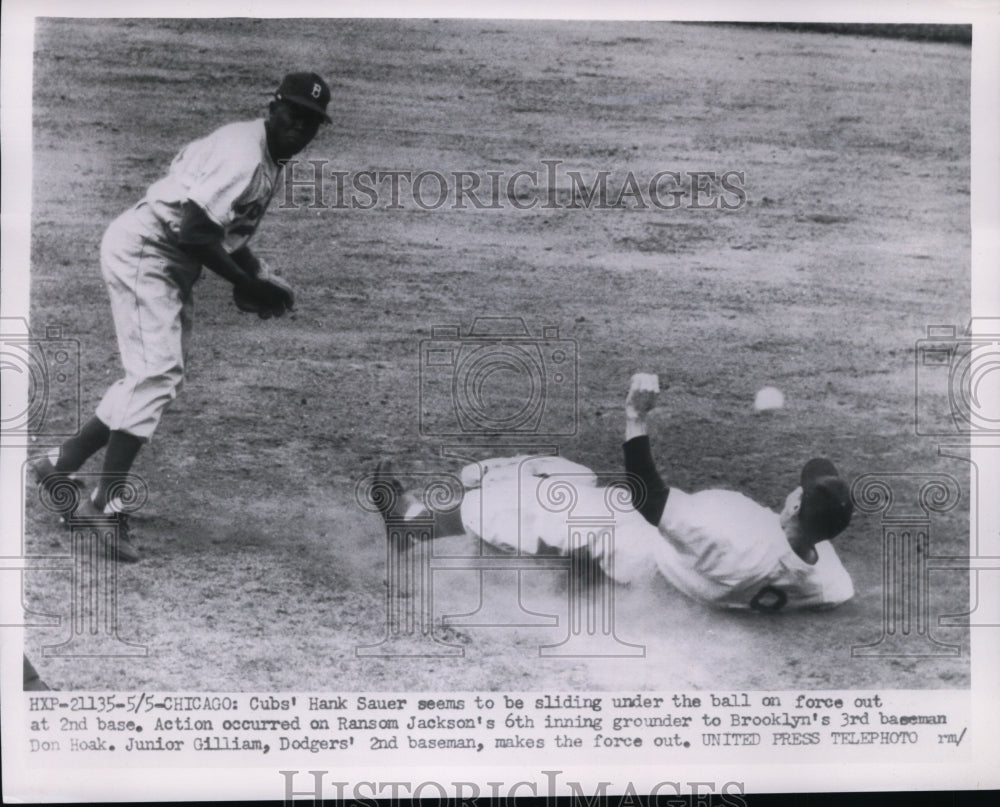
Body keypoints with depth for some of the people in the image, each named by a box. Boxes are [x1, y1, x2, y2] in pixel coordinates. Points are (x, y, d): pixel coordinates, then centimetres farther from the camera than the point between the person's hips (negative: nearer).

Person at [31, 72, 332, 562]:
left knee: (156, 378, 11)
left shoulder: (268, 159, 11)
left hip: (171, 265, 10)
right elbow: (193, 231, -26)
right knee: (158, 373, -17)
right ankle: (106, 504, -15)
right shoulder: (244, 156, -21)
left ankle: (60, 465, 21)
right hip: (142, 250, -10)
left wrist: (256, 277, 5)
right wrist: (246, 284, -19)